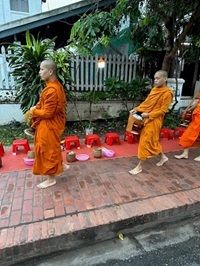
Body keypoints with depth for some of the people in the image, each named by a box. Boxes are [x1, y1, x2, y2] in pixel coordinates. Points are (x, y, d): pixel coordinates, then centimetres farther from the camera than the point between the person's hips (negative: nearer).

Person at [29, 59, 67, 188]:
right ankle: (59, 166, 42)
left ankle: (51, 179, 22)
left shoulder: (51, 90, -26)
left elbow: (47, 113, -25)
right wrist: (37, 108, 4)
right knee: (52, 149, 24)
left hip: (48, 126, -10)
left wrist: (34, 111, -8)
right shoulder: (57, 85, 6)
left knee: (48, 151, 5)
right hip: (54, 123, 10)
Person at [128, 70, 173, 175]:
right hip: (147, 118, 8)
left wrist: (149, 114, -23)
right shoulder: (154, 89, 9)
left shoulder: (167, 93, -14)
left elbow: (163, 110, -15)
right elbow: (146, 102, 13)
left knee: (145, 142, -5)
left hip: (154, 120, -8)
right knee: (153, 140, 19)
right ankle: (163, 157, 41)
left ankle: (139, 166, 8)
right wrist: (136, 109, 0)